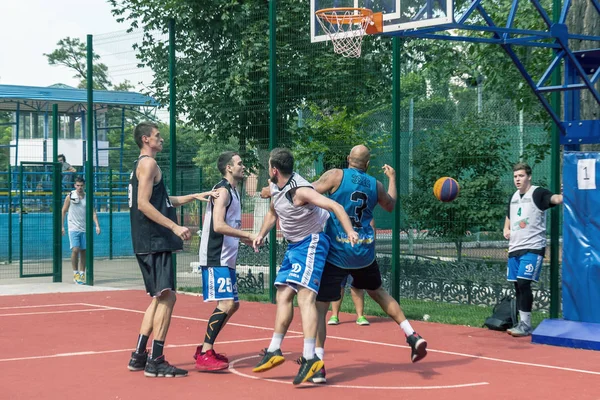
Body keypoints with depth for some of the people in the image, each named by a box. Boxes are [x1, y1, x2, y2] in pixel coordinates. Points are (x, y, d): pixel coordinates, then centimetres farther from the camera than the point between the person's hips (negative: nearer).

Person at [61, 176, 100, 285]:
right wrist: (62, 226, 0)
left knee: (83, 251, 5)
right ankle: (75, 273, -2)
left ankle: (82, 274, 13)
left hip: (85, 229, 3)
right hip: (73, 228, -3)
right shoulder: (70, 196, 0)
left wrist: (97, 225, -7)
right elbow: (63, 211, 5)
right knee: (75, 250, -14)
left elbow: (93, 212, 4)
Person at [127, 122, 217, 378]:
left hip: (150, 243, 10)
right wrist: (175, 227, -23)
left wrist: (193, 196, 27)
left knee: (160, 298, 15)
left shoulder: (142, 165, 22)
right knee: (167, 297, -11)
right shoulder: (148, 163, -9)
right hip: (154, 242, -10)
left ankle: (139, 356, 17)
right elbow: (143, 204, -20)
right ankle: (155, 362, -12)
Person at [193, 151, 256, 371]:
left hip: (226, 258, 10)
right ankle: (204, 355, -13)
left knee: (232, 304, 14)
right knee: (226, 303, -16)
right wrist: (247, 235, -22)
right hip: (215, 258, -10)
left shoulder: (232, 191, 18)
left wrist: (246, 238, 11)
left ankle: (205, 348, 22)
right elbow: (218, 226, -23)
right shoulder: (223, 190, -13)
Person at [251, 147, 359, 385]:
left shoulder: (300, 190, -24)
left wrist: (350, 232, -44)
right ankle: (274, 351, 19)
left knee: (304, 296, -20)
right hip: (293, 245, 9)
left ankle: (310, 358, -26)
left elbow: (335, 206, -32)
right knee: (283, 296, 11)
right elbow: (272, 213, 25)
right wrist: (261, 235, 13)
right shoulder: (274, 188, 4)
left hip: (311, 243, -9)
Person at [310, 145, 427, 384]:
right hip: (364, 252, 4)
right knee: (377, 292, 29)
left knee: (319, 306, 0)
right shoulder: (376, 185, 9)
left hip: (336, 254, -4)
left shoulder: (336, 176, -5)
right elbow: (390, 206, 29)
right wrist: (392, 178, 44)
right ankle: (412, 337, 26)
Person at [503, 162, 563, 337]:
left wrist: (563, 196, -51)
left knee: (523, 283, -14)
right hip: (515, 247, 7)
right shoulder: (513, 197, 15)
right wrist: (506, 229, 9)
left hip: (533, 247, -7)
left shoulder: (538, 193, -8)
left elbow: (554, 198, -28)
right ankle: (522, 323, 17)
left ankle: (526, 325, -7)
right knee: (517, 286, 9)